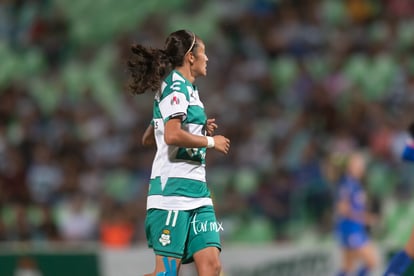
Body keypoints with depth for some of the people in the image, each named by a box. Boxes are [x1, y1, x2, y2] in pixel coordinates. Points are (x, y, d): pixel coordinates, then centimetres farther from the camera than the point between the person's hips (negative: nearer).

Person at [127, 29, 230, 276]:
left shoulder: (187, 88, 21)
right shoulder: (176, 85, -8)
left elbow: (148, 138, 27)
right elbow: (172, 135, -23)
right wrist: (210, 141, -9)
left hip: (197, 190, 9)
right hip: (174, 188, -9)